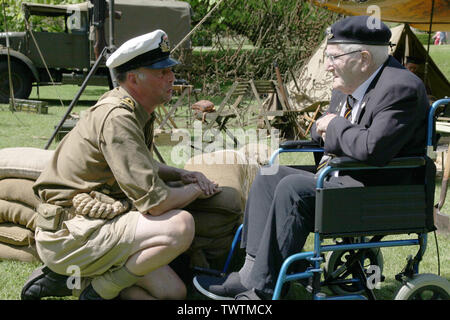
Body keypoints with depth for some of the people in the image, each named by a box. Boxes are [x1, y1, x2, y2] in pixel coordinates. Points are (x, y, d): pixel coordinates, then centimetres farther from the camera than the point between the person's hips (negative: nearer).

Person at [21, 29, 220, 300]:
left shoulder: (134, 111, 11)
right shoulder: (117, 117, -20)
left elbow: (141, 166, 31)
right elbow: (154, 201, -25)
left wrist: (183, 175, 13)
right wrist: (196, 190, -5)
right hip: (69, 233, -10)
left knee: (174, 293, 6)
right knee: (181, 225, -27)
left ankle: (76, 277, 10)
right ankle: (97, 291, -10)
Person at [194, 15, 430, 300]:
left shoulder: (400, 88, -19)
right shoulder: (350, 87, 10)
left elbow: (373, 148, -32)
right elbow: (319, 132, 23)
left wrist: (335, 126, -14)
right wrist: (326, 129, -2)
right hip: (344, 179, 10)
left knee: (293, 188, -25)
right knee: (269, 176, 4)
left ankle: (262, 287, -17)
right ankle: (253, 268, -3)